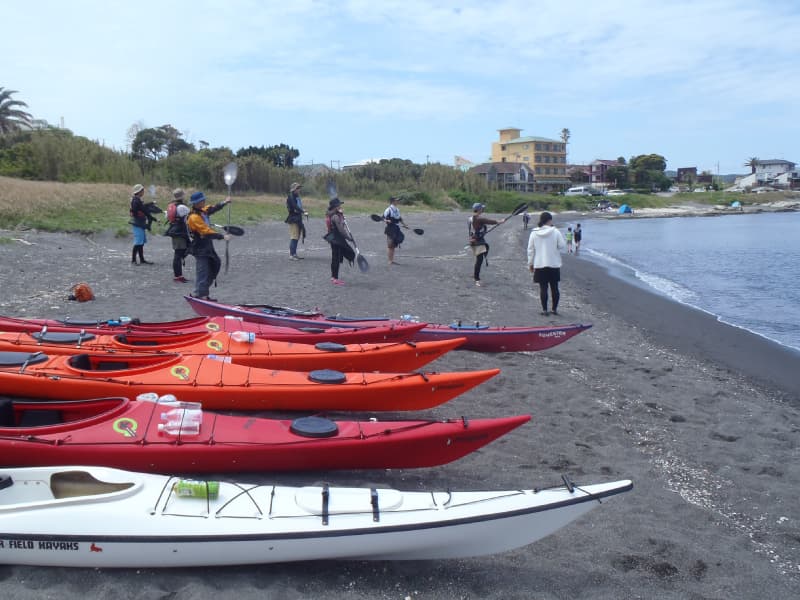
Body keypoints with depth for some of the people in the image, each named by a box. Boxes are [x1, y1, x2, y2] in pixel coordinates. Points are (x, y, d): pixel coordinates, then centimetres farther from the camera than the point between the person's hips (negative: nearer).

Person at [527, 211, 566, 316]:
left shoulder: (534, 233, -2)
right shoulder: (555, 232, -8)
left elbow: (530, 249, 2)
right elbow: (562, 246, -5)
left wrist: (530, 263, 10)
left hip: (539, 265, 1)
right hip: (554, 264, -1)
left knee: (543, 287, 4)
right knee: (554, 287, 9)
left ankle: (544, 309, 3)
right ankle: (555, 309, 14)